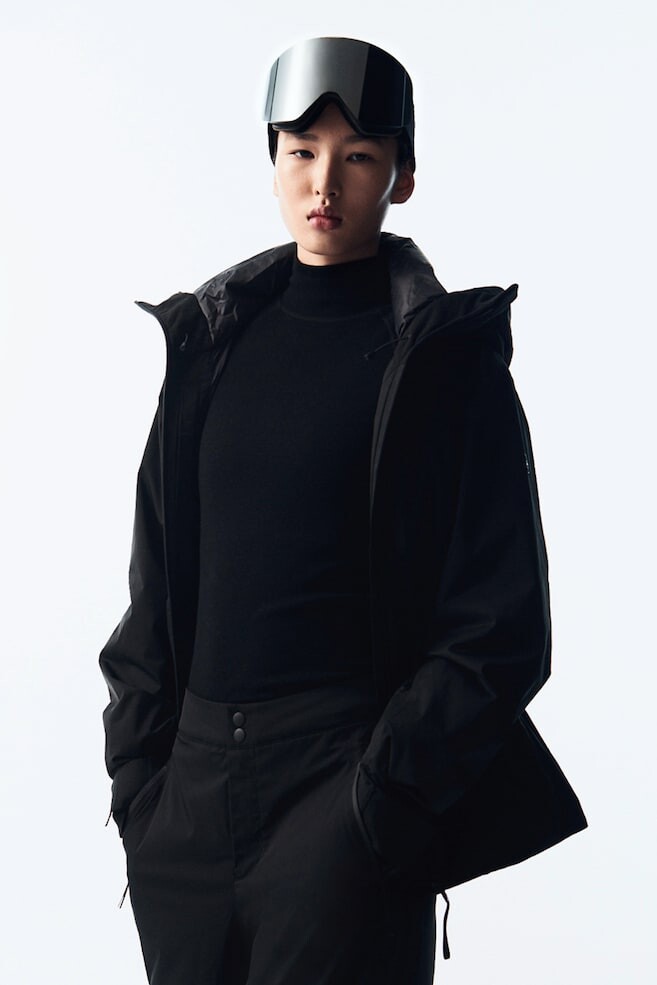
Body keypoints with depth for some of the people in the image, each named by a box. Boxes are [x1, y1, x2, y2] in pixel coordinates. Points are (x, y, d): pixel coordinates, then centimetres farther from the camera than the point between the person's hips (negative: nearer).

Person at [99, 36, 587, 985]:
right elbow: (159, 579, 12)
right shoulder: (211, 339, 10)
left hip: (347, 768, -4)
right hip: (190, 790, 4)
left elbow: (501, 628, -6)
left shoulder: (446, 357, -3)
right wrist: (139, 778, 3)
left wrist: (385, 794, -14)